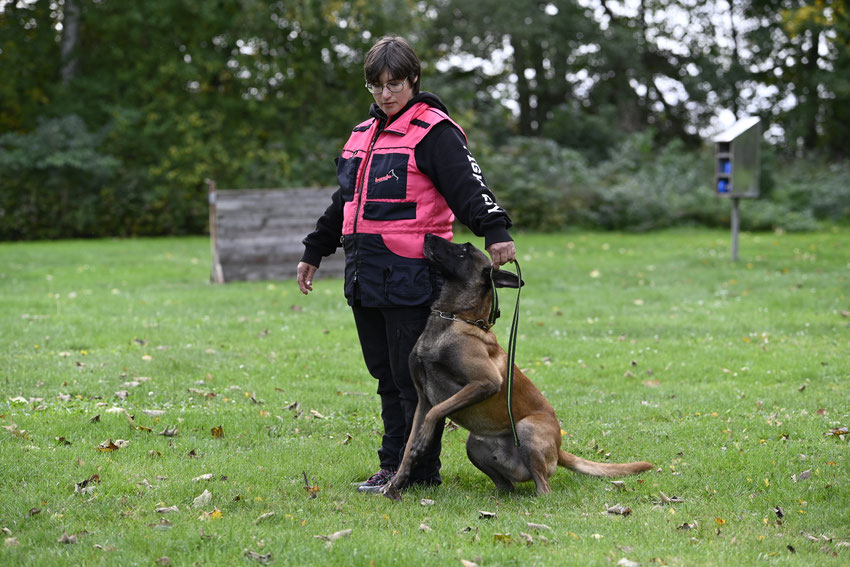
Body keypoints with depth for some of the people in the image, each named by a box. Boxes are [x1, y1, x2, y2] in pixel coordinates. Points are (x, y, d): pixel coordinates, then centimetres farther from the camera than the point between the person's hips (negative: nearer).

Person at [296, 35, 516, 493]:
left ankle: (420, 470, 4)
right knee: (385, 375, 11)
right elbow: (344, 202, 30)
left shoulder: (433, 132, -6)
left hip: (410, 279, -8)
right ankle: (393, 465, 18)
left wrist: (495, 231, -35)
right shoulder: (364, 133, 20)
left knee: (412, 377, -4)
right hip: (365, 277, 8)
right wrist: (314, 252, 32)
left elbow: (467, 187, -20)